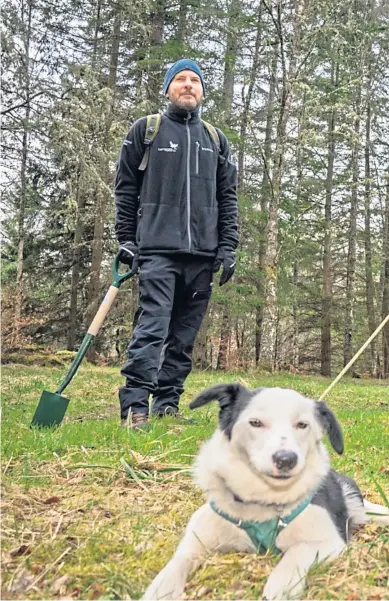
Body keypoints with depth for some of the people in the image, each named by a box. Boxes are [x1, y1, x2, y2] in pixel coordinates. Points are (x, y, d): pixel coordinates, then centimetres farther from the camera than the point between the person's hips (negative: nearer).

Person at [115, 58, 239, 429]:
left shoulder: (216, 140, 19)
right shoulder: (145, 130, 10)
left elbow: (228, 197, 16)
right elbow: (126, 189, 8)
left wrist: (228, 246, 6)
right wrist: (126, 240, 0)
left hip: (203, 255, 4)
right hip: (157, 249, -4)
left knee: (184, 336, 4)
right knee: (153, 326, -15)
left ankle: (167, 405, 12)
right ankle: (134, 406, -14)